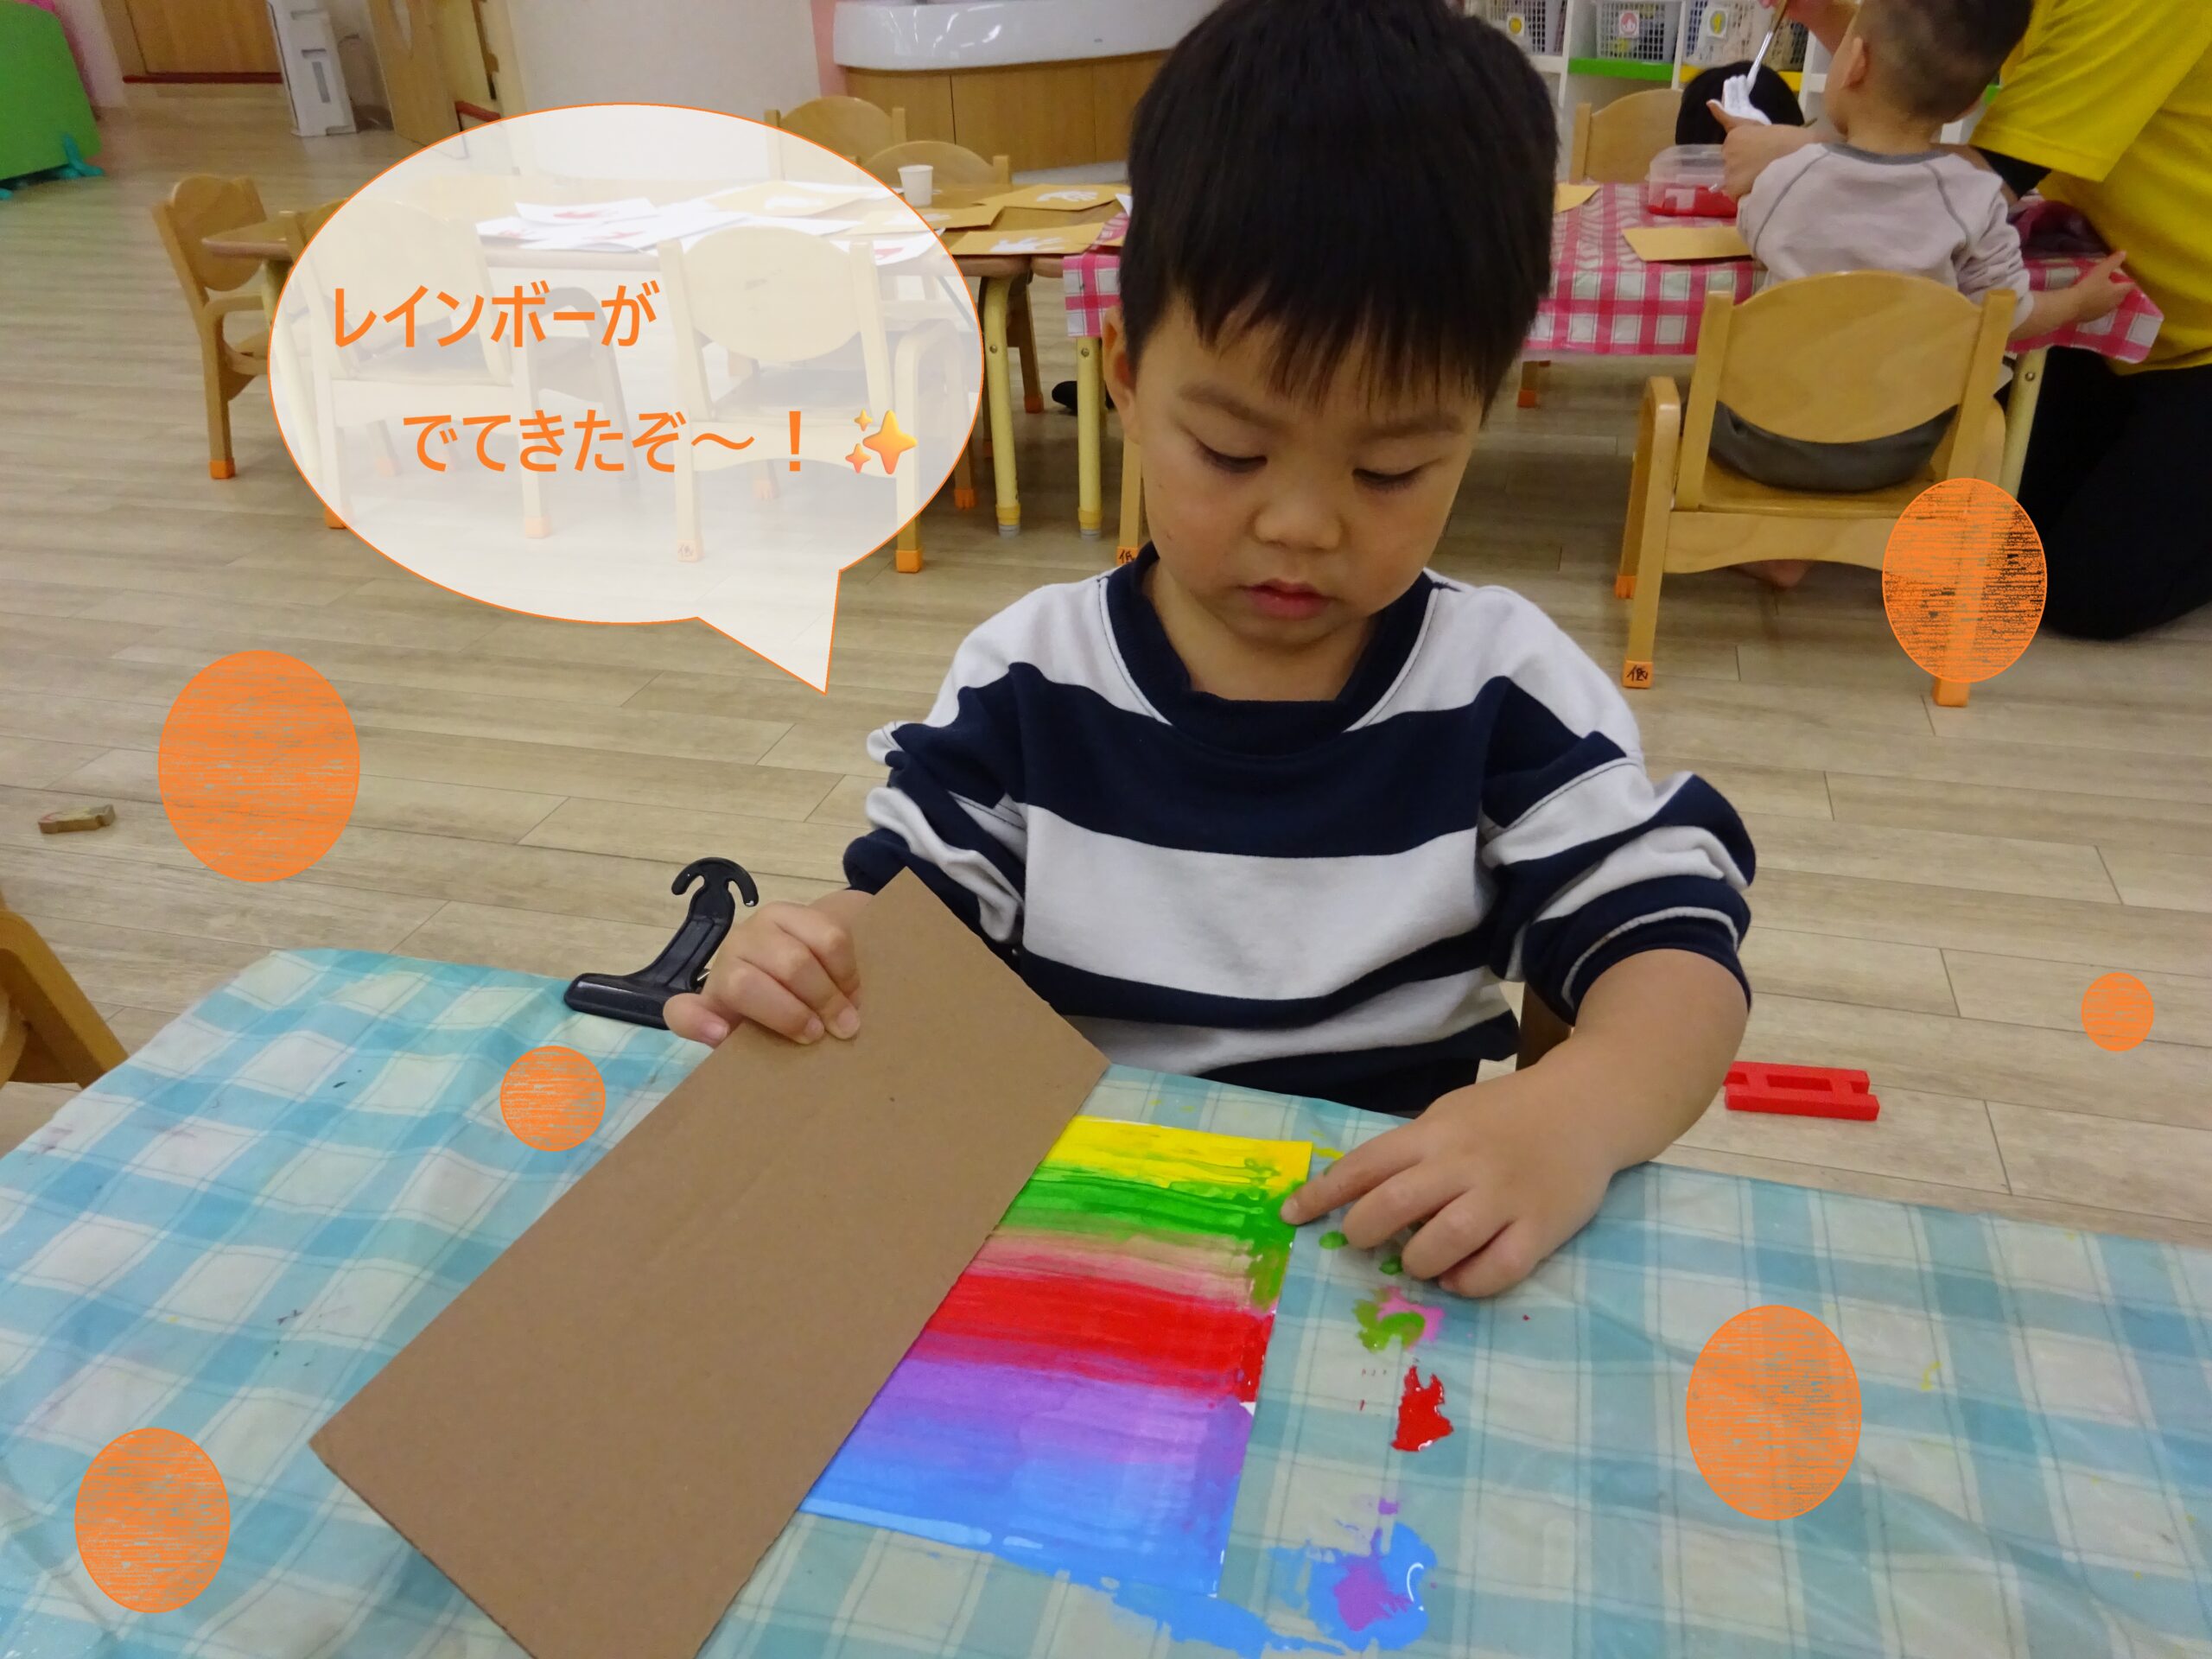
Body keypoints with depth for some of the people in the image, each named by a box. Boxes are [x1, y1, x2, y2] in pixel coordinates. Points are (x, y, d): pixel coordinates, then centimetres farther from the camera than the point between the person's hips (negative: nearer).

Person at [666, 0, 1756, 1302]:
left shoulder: (1504, 688, -6)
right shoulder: (1027, 679, -3)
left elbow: (1677, 950, -6)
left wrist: (1577, 1115, -27)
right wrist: (809, 964, -20)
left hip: (1391, 1251, -1)